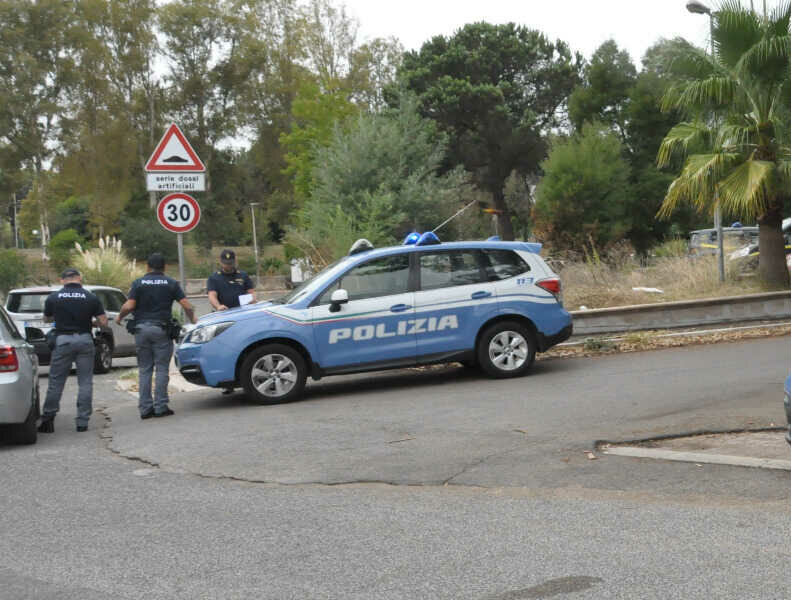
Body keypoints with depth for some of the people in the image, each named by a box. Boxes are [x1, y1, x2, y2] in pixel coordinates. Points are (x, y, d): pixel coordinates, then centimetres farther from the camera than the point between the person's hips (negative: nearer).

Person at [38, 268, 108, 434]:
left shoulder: (53, 298, 0)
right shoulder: (91, 298, -1)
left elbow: (46, 319, 16)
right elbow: (103, 322, -2)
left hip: (62, 340, 0)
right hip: (84, 339, 0)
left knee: (56, 381, 7)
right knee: (85, 382, 6)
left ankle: (48, 418, 7)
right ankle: (82, 422, 6)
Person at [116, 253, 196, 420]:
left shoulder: (138, 283, 3)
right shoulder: (171, 283, 3)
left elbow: (128, 306, -7)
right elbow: (187, 306, -3)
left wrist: (119, 317, 11)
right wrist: (192, 319, 15)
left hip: (141, 329, 1)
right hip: (161, 330, -1)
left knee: (144, 370, 7)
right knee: (162, 369, 2)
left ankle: (145, 408, 6)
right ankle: (160, 407, -1)